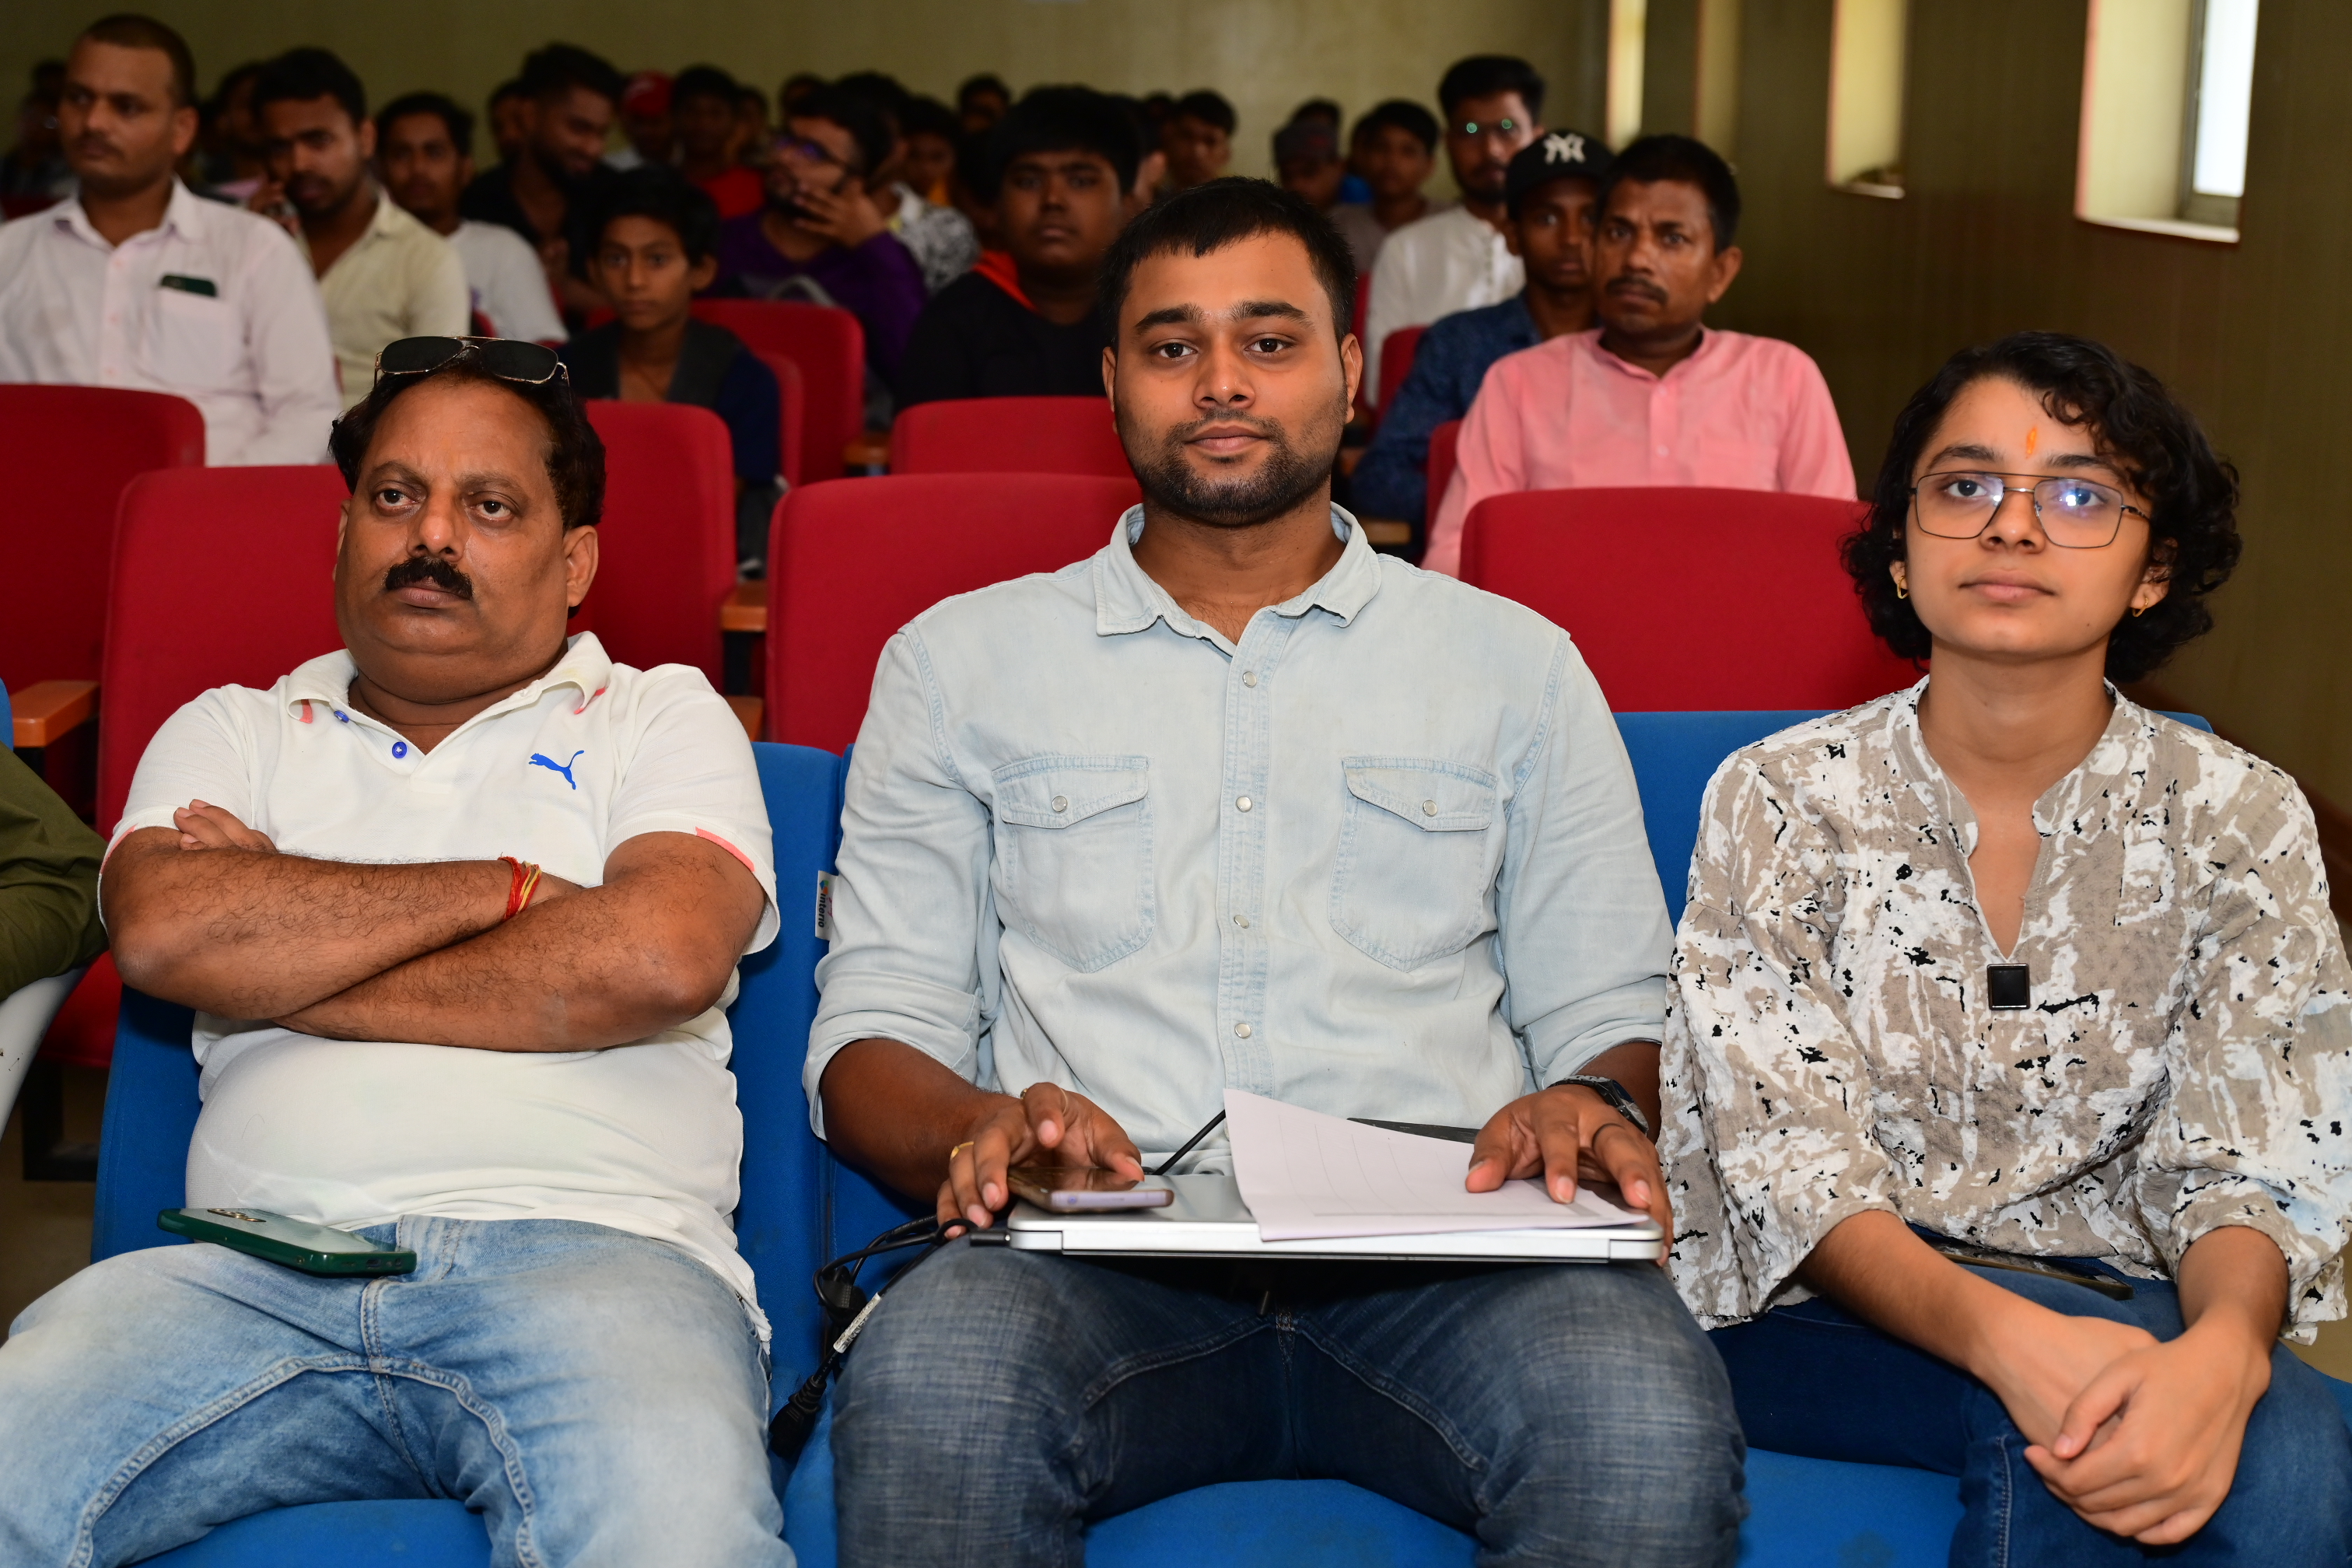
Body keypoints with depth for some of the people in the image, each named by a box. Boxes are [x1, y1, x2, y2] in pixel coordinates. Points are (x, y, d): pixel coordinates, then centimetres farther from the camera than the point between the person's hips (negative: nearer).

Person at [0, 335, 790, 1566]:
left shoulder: (661, 717, 19)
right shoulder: (232, 733, 25)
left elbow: (663, 960, -3)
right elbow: (161, 933, 2)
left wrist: (279, 955, 5)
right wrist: (500, 887, 3)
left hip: (590, 1247, -2)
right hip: (263, 1264, 3)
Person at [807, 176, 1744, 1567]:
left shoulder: (1516, 664, 20)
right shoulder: (962, 660, 18)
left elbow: (1613, 1022, 17)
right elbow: (874, 1035, 13)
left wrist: (1596, 1109, -9)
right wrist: (981, 1127, -12)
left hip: (1438, 1249, 1)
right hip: (1101, 1254, 0)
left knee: (1652, 1422, -33)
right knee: (923, 1395, -36)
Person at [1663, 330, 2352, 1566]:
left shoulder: (2240, 821, 4)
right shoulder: (1778, 800, 0)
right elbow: (1785, 1157, -8)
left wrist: (2224, 1349, -30)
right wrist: (2003, 1336, -28)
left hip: (2119, 1301, 2)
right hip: (1825, 1315, -1)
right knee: (2062, 1422, -34)